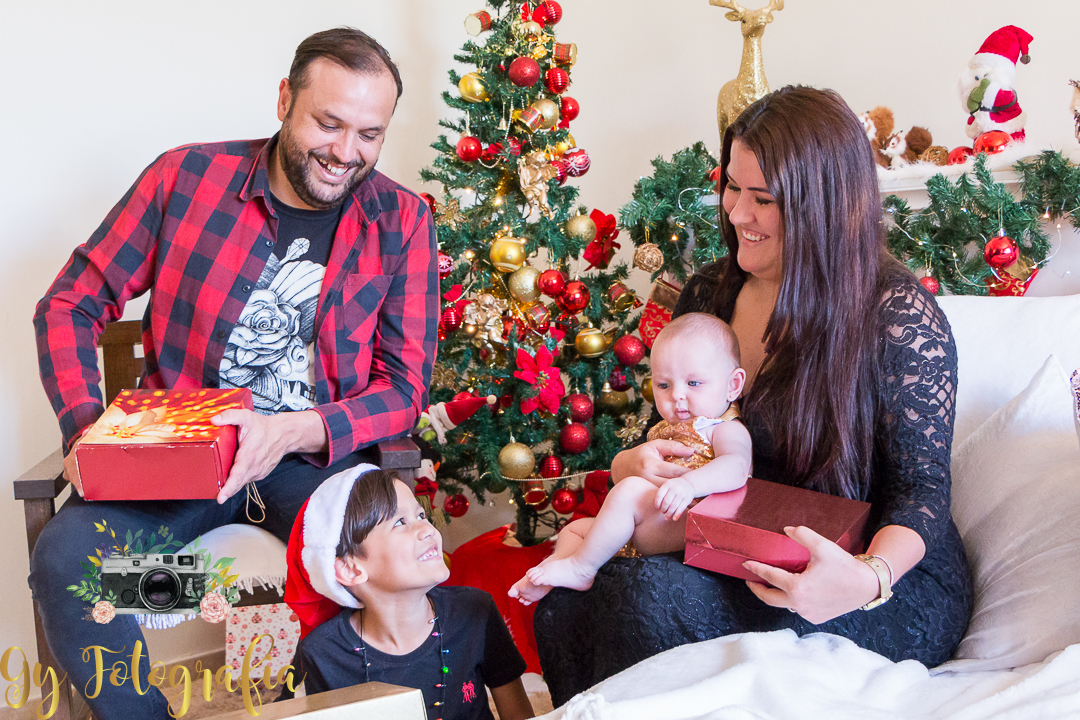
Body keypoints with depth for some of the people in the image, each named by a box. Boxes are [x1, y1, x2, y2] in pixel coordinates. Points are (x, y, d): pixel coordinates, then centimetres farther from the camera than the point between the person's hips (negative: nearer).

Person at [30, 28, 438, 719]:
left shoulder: (402, 221, 0)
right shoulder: (186, 177, -1)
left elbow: (404, 387, -2)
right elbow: (71, 305, 6)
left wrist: (298, 433, -21)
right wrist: (86, 424, -12)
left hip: (316, 455, 0)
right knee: (64, 557, -26)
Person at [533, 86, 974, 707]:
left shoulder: (901, 315, -12)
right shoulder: (710, 293, 7)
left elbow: (921, 491, -11)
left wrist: (868, 579, -32)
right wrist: (631, 464, -8)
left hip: (896, 587, -5)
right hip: (736, 558, 5)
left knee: (649, 594, -30)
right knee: (562, 607, -22)